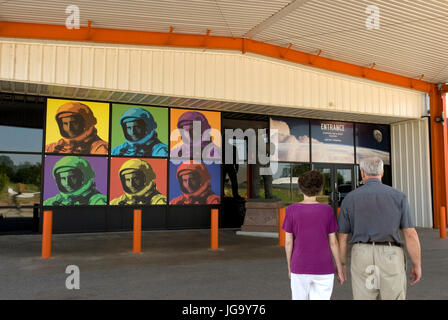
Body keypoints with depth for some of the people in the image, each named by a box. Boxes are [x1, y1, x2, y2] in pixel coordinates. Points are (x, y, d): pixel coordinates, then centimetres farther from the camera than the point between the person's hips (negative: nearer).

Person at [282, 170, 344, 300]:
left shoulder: (292, 210, -8)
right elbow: (333, 242, -4)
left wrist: (290, 267, 8)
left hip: (300, 268, 0)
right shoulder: (327, 210, -7)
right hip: (323, 269, 0)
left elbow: (288, 242, -5)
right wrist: (340, 269, 6)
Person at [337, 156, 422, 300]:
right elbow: (411, 235, -5)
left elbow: (342, 237, 2)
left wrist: (341, 265, 13)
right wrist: (417, 265, 6)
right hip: (390, 260, -1)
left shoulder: (349, 199, 0)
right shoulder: (398, 196, -2)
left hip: (362, 259, 1)